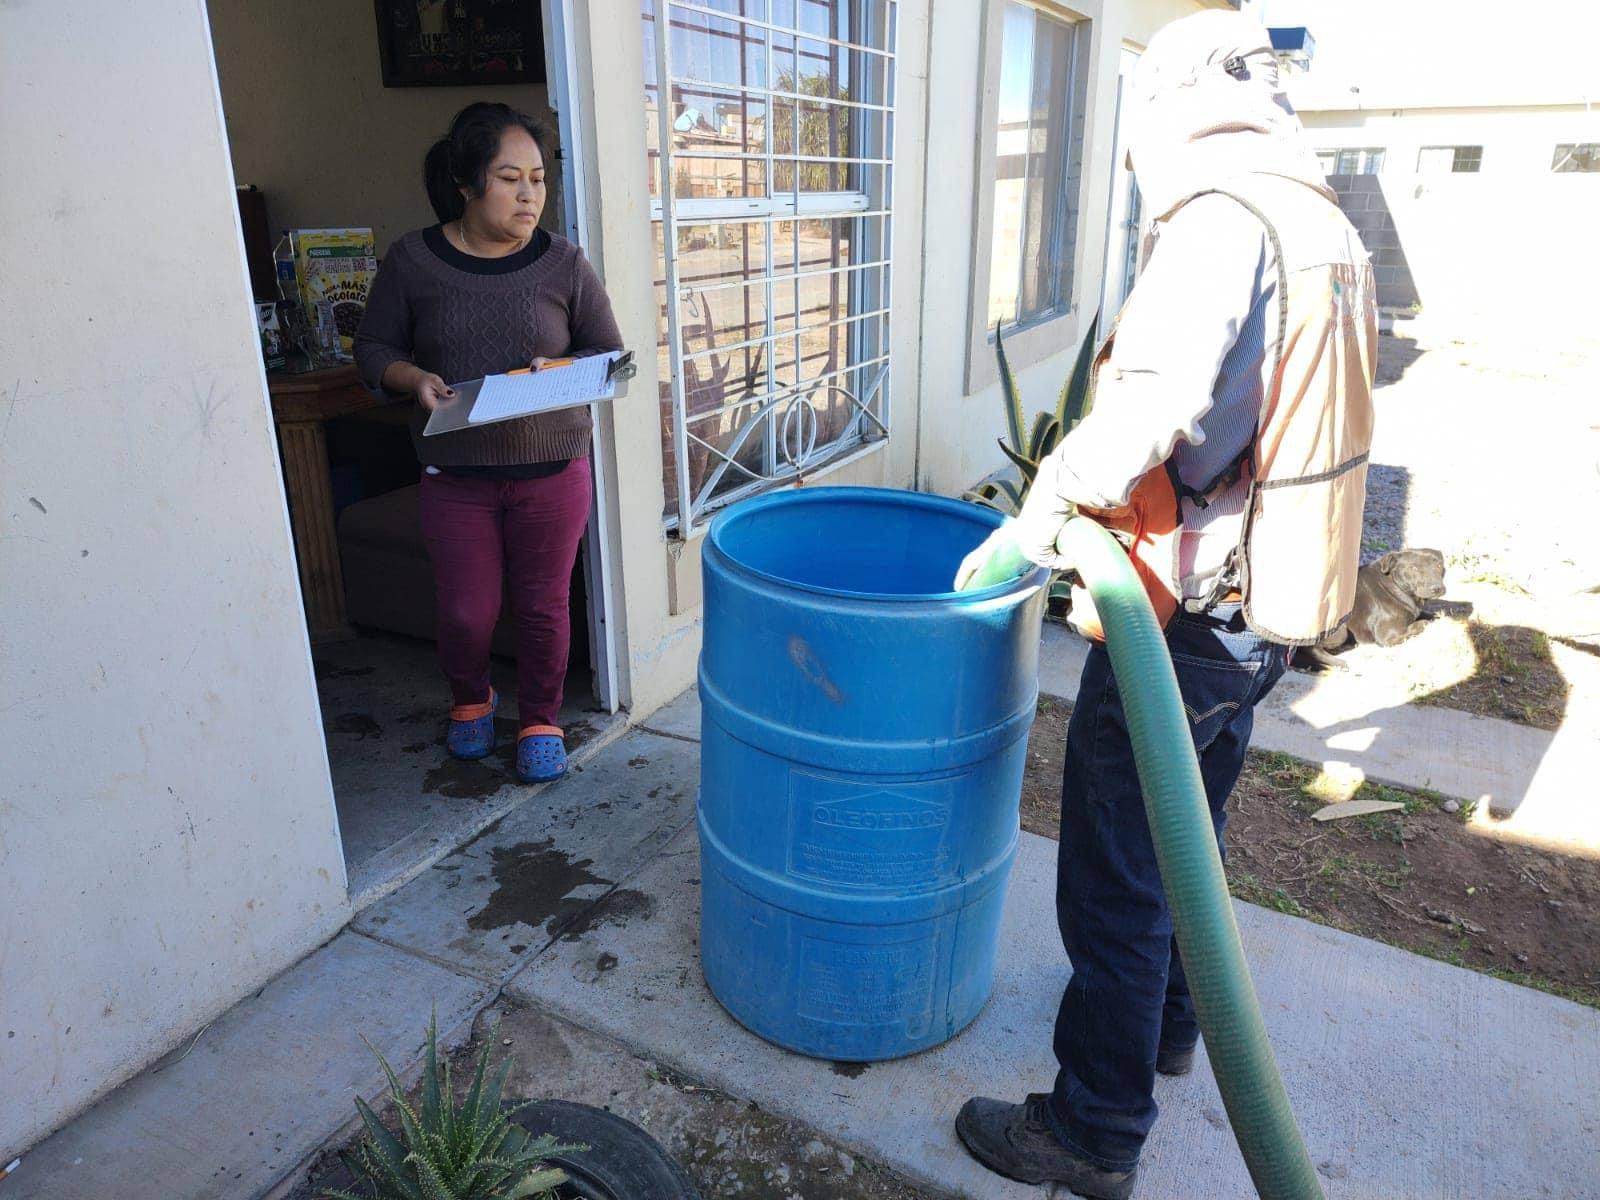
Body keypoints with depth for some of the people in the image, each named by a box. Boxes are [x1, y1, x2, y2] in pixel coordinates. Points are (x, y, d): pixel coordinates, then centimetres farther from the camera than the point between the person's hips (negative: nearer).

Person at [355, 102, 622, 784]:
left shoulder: (563, 263, 0)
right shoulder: (412, 261, 0)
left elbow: (609, 352, 6)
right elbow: (374, 348, 6)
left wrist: (560, 370, -15)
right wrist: (414, 378, -15)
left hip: (552, 471, 0)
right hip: (455, 477, 0)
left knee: (543, 607, 8)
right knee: (464, 613, 5)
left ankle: (540, 721, 31)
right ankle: (470, 701, 38)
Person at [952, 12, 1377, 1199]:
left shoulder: (1220, 221, -19)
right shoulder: (1331, 227, 11)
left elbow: (1146, 408, -37)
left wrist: (1028, 529, -27)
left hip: (1189, 619, -9)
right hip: (1277, 604, 10)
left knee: (1116, 877, 2)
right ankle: (1170, 1020, 45)